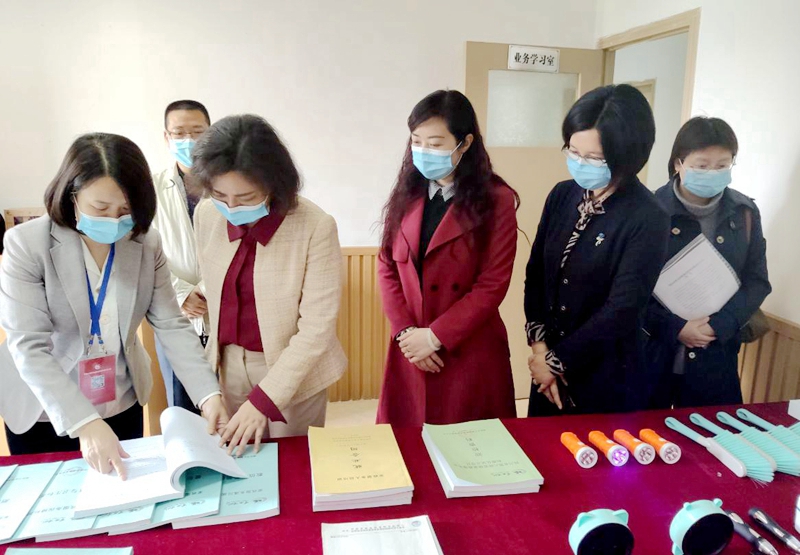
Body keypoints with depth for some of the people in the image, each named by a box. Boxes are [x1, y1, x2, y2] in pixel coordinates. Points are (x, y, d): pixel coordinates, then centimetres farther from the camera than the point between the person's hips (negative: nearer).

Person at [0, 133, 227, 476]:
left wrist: (207, 393, -24)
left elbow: (171, 326, -12)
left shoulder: (148, 245, -9)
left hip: (123, 407, 3)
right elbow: (29, 348, -23)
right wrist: (84, 422, -34)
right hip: (42, 412, -2)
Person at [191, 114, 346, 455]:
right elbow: (213, 290, 9)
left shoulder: (316, 227, -21)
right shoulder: (206, 215, -6)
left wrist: (264, 398, -21)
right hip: (229, 366, 4)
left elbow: (317, 327, -19)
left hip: (294, 370, -3)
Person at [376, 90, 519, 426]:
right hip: (410, 348, 4)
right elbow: (387, 267, 4)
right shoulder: (406, 194, 5)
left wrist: (434, 336, -14)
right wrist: (405, 331, -7)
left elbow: (493, 284, -12)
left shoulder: (496, 201, -9)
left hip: (470, 352, -3)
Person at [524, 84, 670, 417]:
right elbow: (535, 272, 1)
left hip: (605, 374, -5)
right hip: (548, 364, 5)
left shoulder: (647, 220, -17)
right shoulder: (562, 196, -1)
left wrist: (558, 360, -12)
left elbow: (621, 310, -19)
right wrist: (540, 347, -8)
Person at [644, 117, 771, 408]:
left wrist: (720, 324, -10)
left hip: (715, 356, 3)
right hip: (651, 351, -3)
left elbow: (757, 281, 5)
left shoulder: (744, 212, 2)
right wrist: (675, 327, -16)